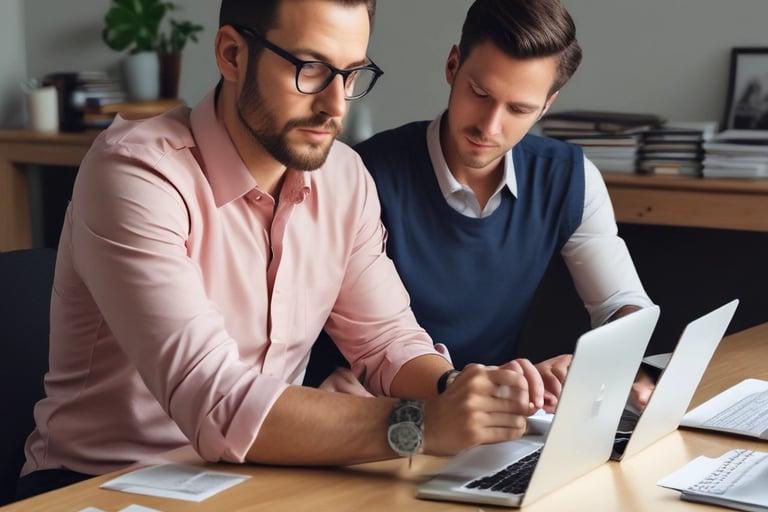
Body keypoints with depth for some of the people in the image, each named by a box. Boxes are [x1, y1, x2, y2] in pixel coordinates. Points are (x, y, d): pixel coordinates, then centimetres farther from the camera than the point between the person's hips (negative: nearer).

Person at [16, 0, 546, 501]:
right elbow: (213, 404, -28)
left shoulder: (345, 177, 0)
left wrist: (459, 391, -17)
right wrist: (420, 425, -36)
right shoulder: (137, 172, -21)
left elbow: (387, 338, 5)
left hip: (258, 472, 5)